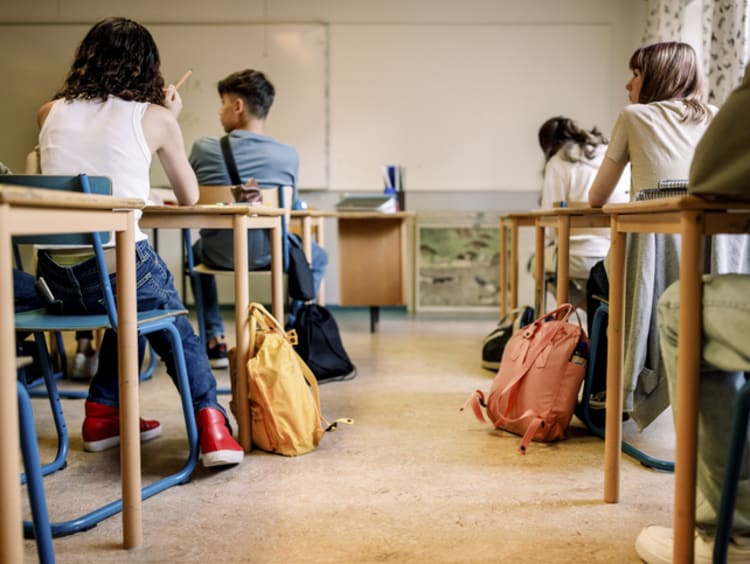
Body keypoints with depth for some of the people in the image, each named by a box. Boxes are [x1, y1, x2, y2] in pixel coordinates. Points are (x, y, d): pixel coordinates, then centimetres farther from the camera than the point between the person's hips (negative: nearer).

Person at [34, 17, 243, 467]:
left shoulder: (51, 112, 10)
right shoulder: (155, 118, 1)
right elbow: (190, 197, 12)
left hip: (57, 278, 5)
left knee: (131, 311, 34)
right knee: (177, 329, 23)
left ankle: (103, 413, 33)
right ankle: (210, 422, 6)